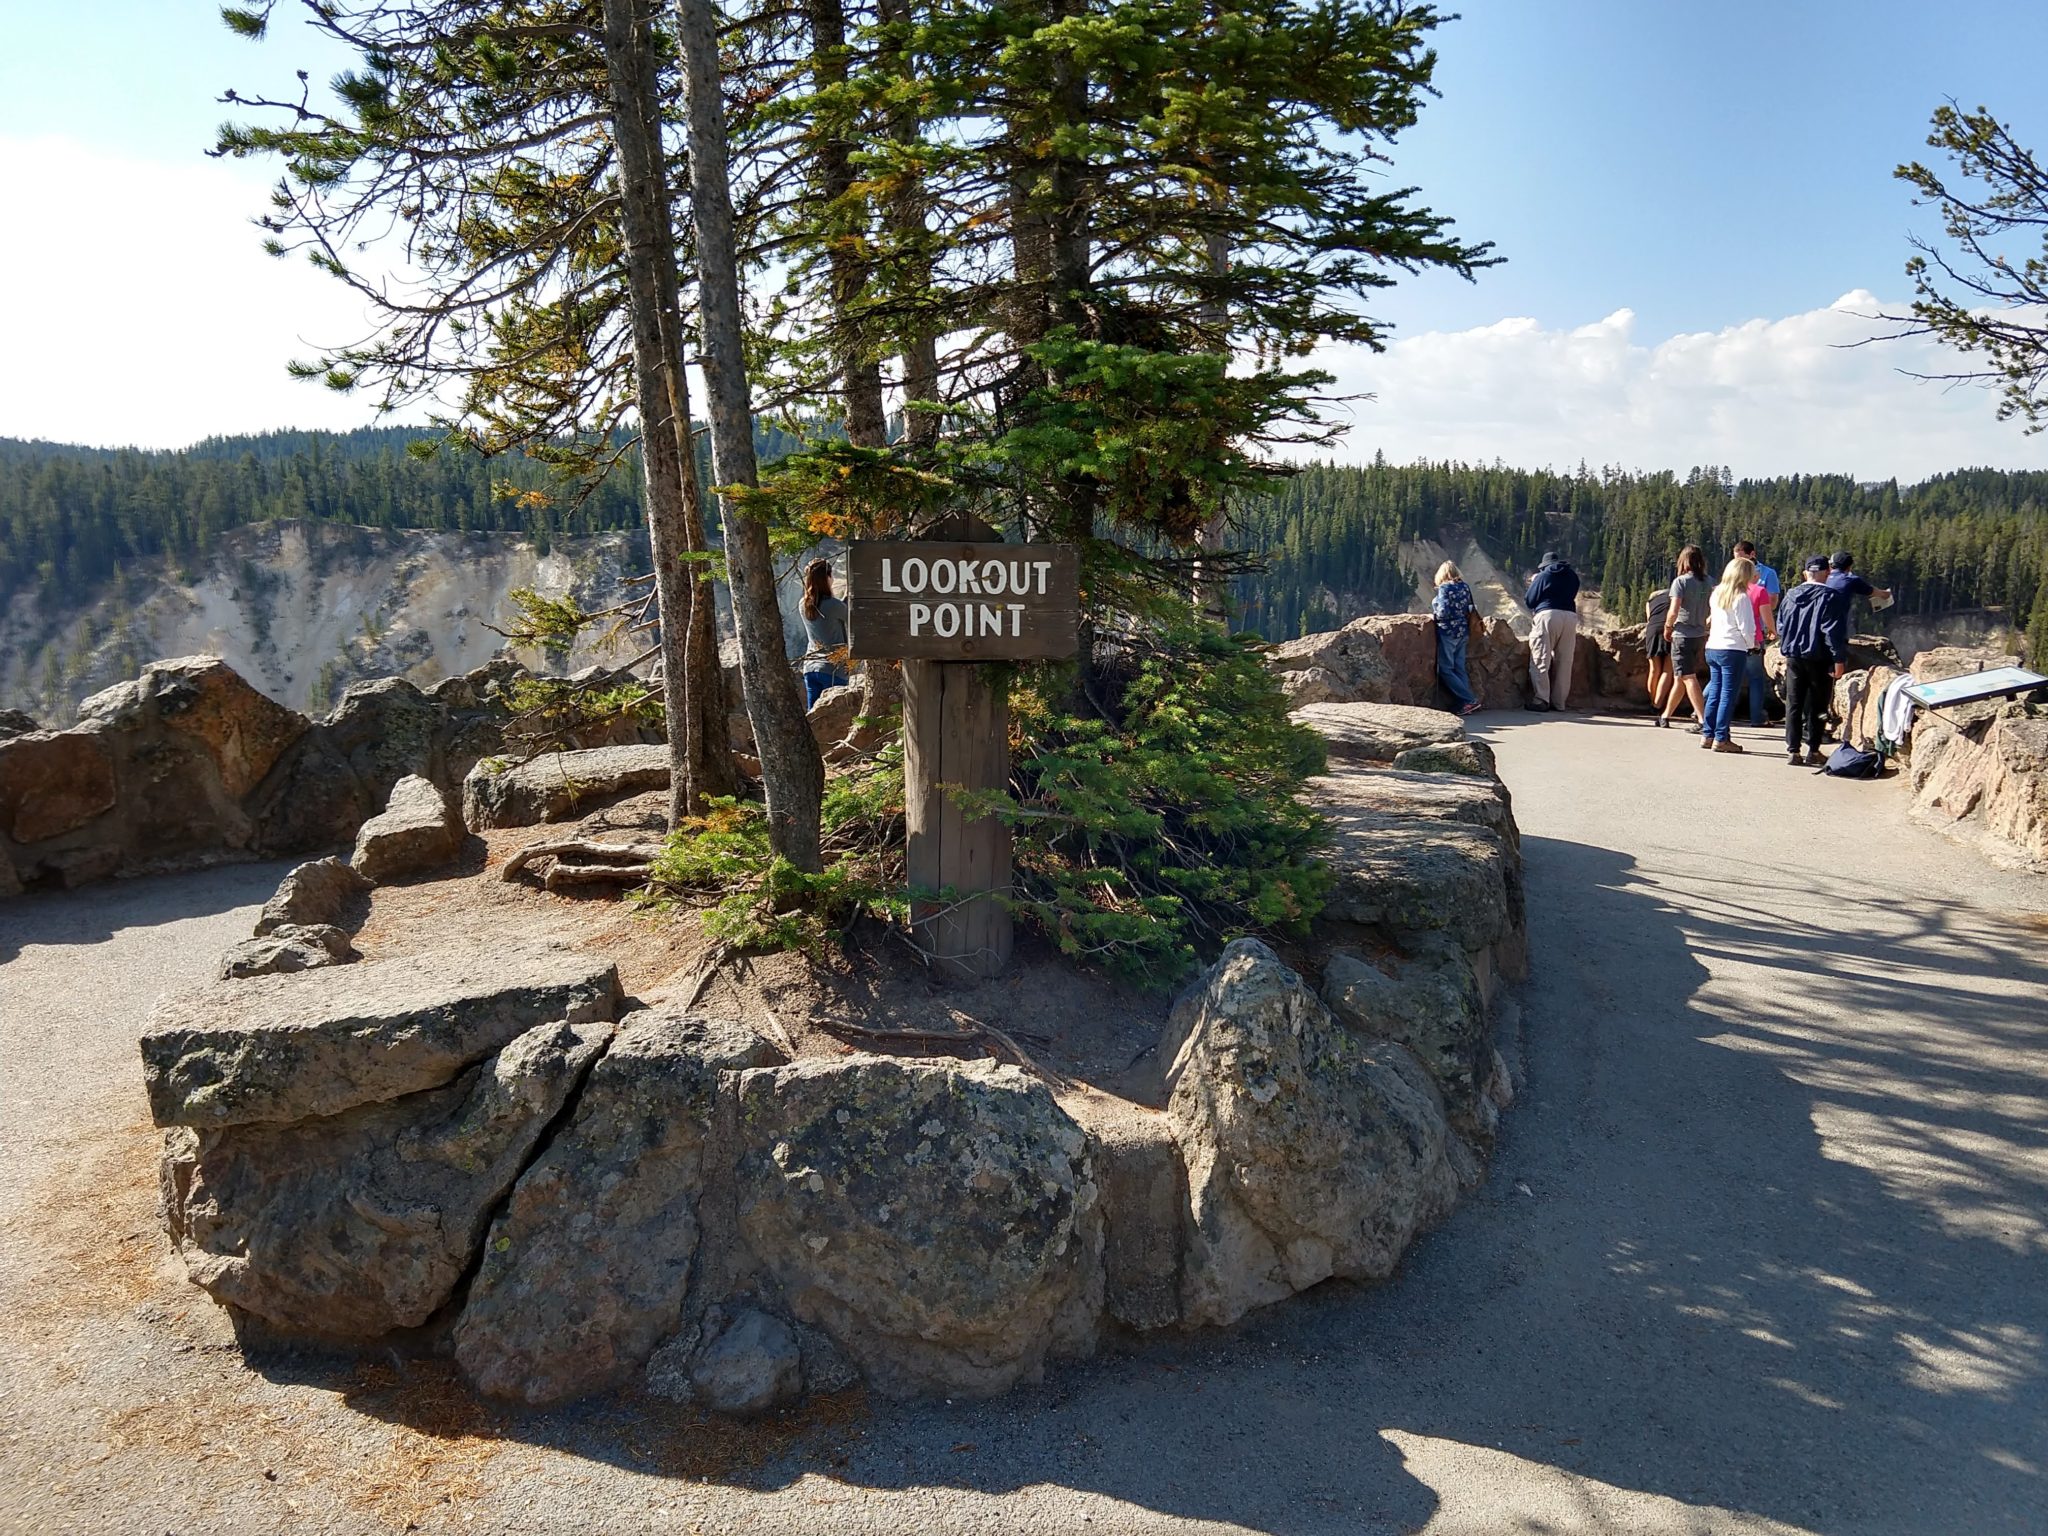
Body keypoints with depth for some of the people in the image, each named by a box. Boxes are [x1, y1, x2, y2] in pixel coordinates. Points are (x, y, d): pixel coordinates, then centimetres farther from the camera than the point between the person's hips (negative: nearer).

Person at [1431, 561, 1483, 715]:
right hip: (1463, 631, 7)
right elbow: (1469, 609, 13)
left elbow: (1443, 612, -20)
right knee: (1459, 669, 9)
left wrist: (1434, 605, -1)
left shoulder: (1444, 588, -12)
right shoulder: (1465, 587, 8)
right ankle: (1466, 703, 4)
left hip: (1448, 632, -7)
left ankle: (1469, 700, -8)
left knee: (1445, 670, -2)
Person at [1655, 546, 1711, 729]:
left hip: (1682, 635, -6)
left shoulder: (1681, 582, -12)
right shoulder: (1708, 584, 5)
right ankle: (1665, 715, 27)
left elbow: (1674, 611, -18)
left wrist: (1667, 627, -2)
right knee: (1680, 678, 16)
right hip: (1700, 636, 6)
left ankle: (1703, 719, -15)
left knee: (1688, 678, -6)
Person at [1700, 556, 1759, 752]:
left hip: (1712, 648, 7)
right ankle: (1720, 739, -2)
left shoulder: (1716, 594, 8)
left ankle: (1708, 735, 13)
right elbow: (1746, 628, -12)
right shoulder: (1741, 597, -12)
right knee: (1728, 695, -2)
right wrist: (1751, 645, 4)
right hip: (1733, 650, -7)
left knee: (1714, 692, 12)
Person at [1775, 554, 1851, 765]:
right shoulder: (1830, 597, -9)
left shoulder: (1791, 595, 5)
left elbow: (1781, 627, 11)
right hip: (1818, 659, -3)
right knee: (1816, 706, 6)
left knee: (1793, 704, 6)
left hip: (1793, 658, 3)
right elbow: (1834, 631, -12)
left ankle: (1792, 751, 3)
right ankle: (1813, 751, 8)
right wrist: (1839, 660, -10)